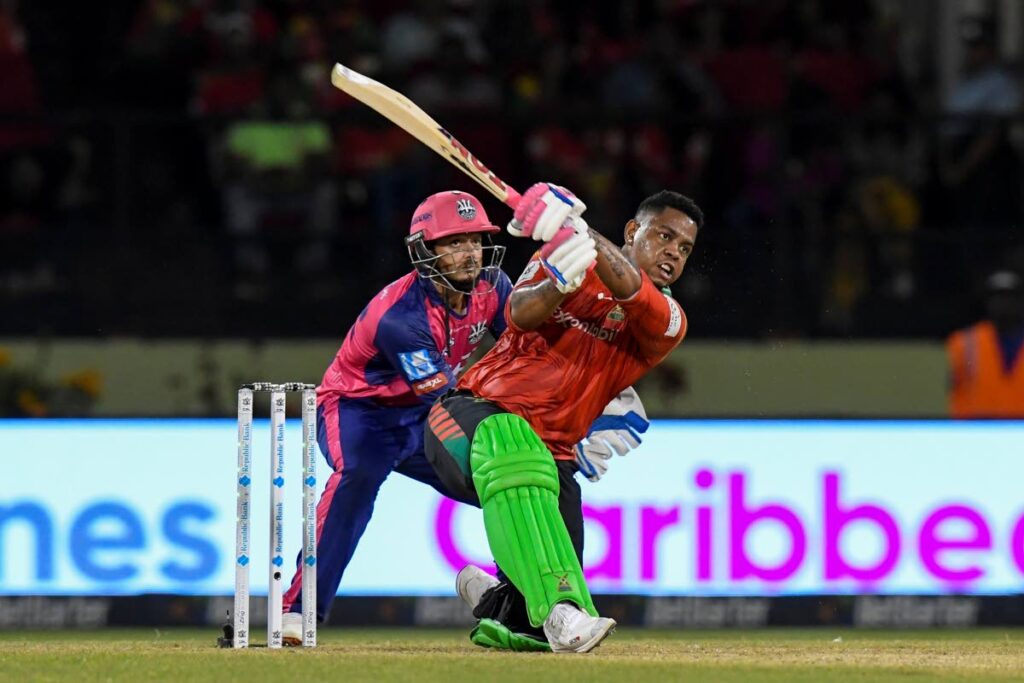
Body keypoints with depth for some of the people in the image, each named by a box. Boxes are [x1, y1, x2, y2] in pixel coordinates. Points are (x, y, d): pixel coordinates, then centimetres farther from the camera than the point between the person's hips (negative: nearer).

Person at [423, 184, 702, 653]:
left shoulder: (667, 321, 2)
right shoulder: (560, 260, 5)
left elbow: (632, 291, -22)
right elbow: (521, 314, -15)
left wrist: (581, 234, -40)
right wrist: (558, 284, -38)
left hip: (551, 455, 3)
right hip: (471, 418, -3)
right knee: (511, 441, -42)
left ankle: (492, 600, 31)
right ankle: (561, 609, -53)